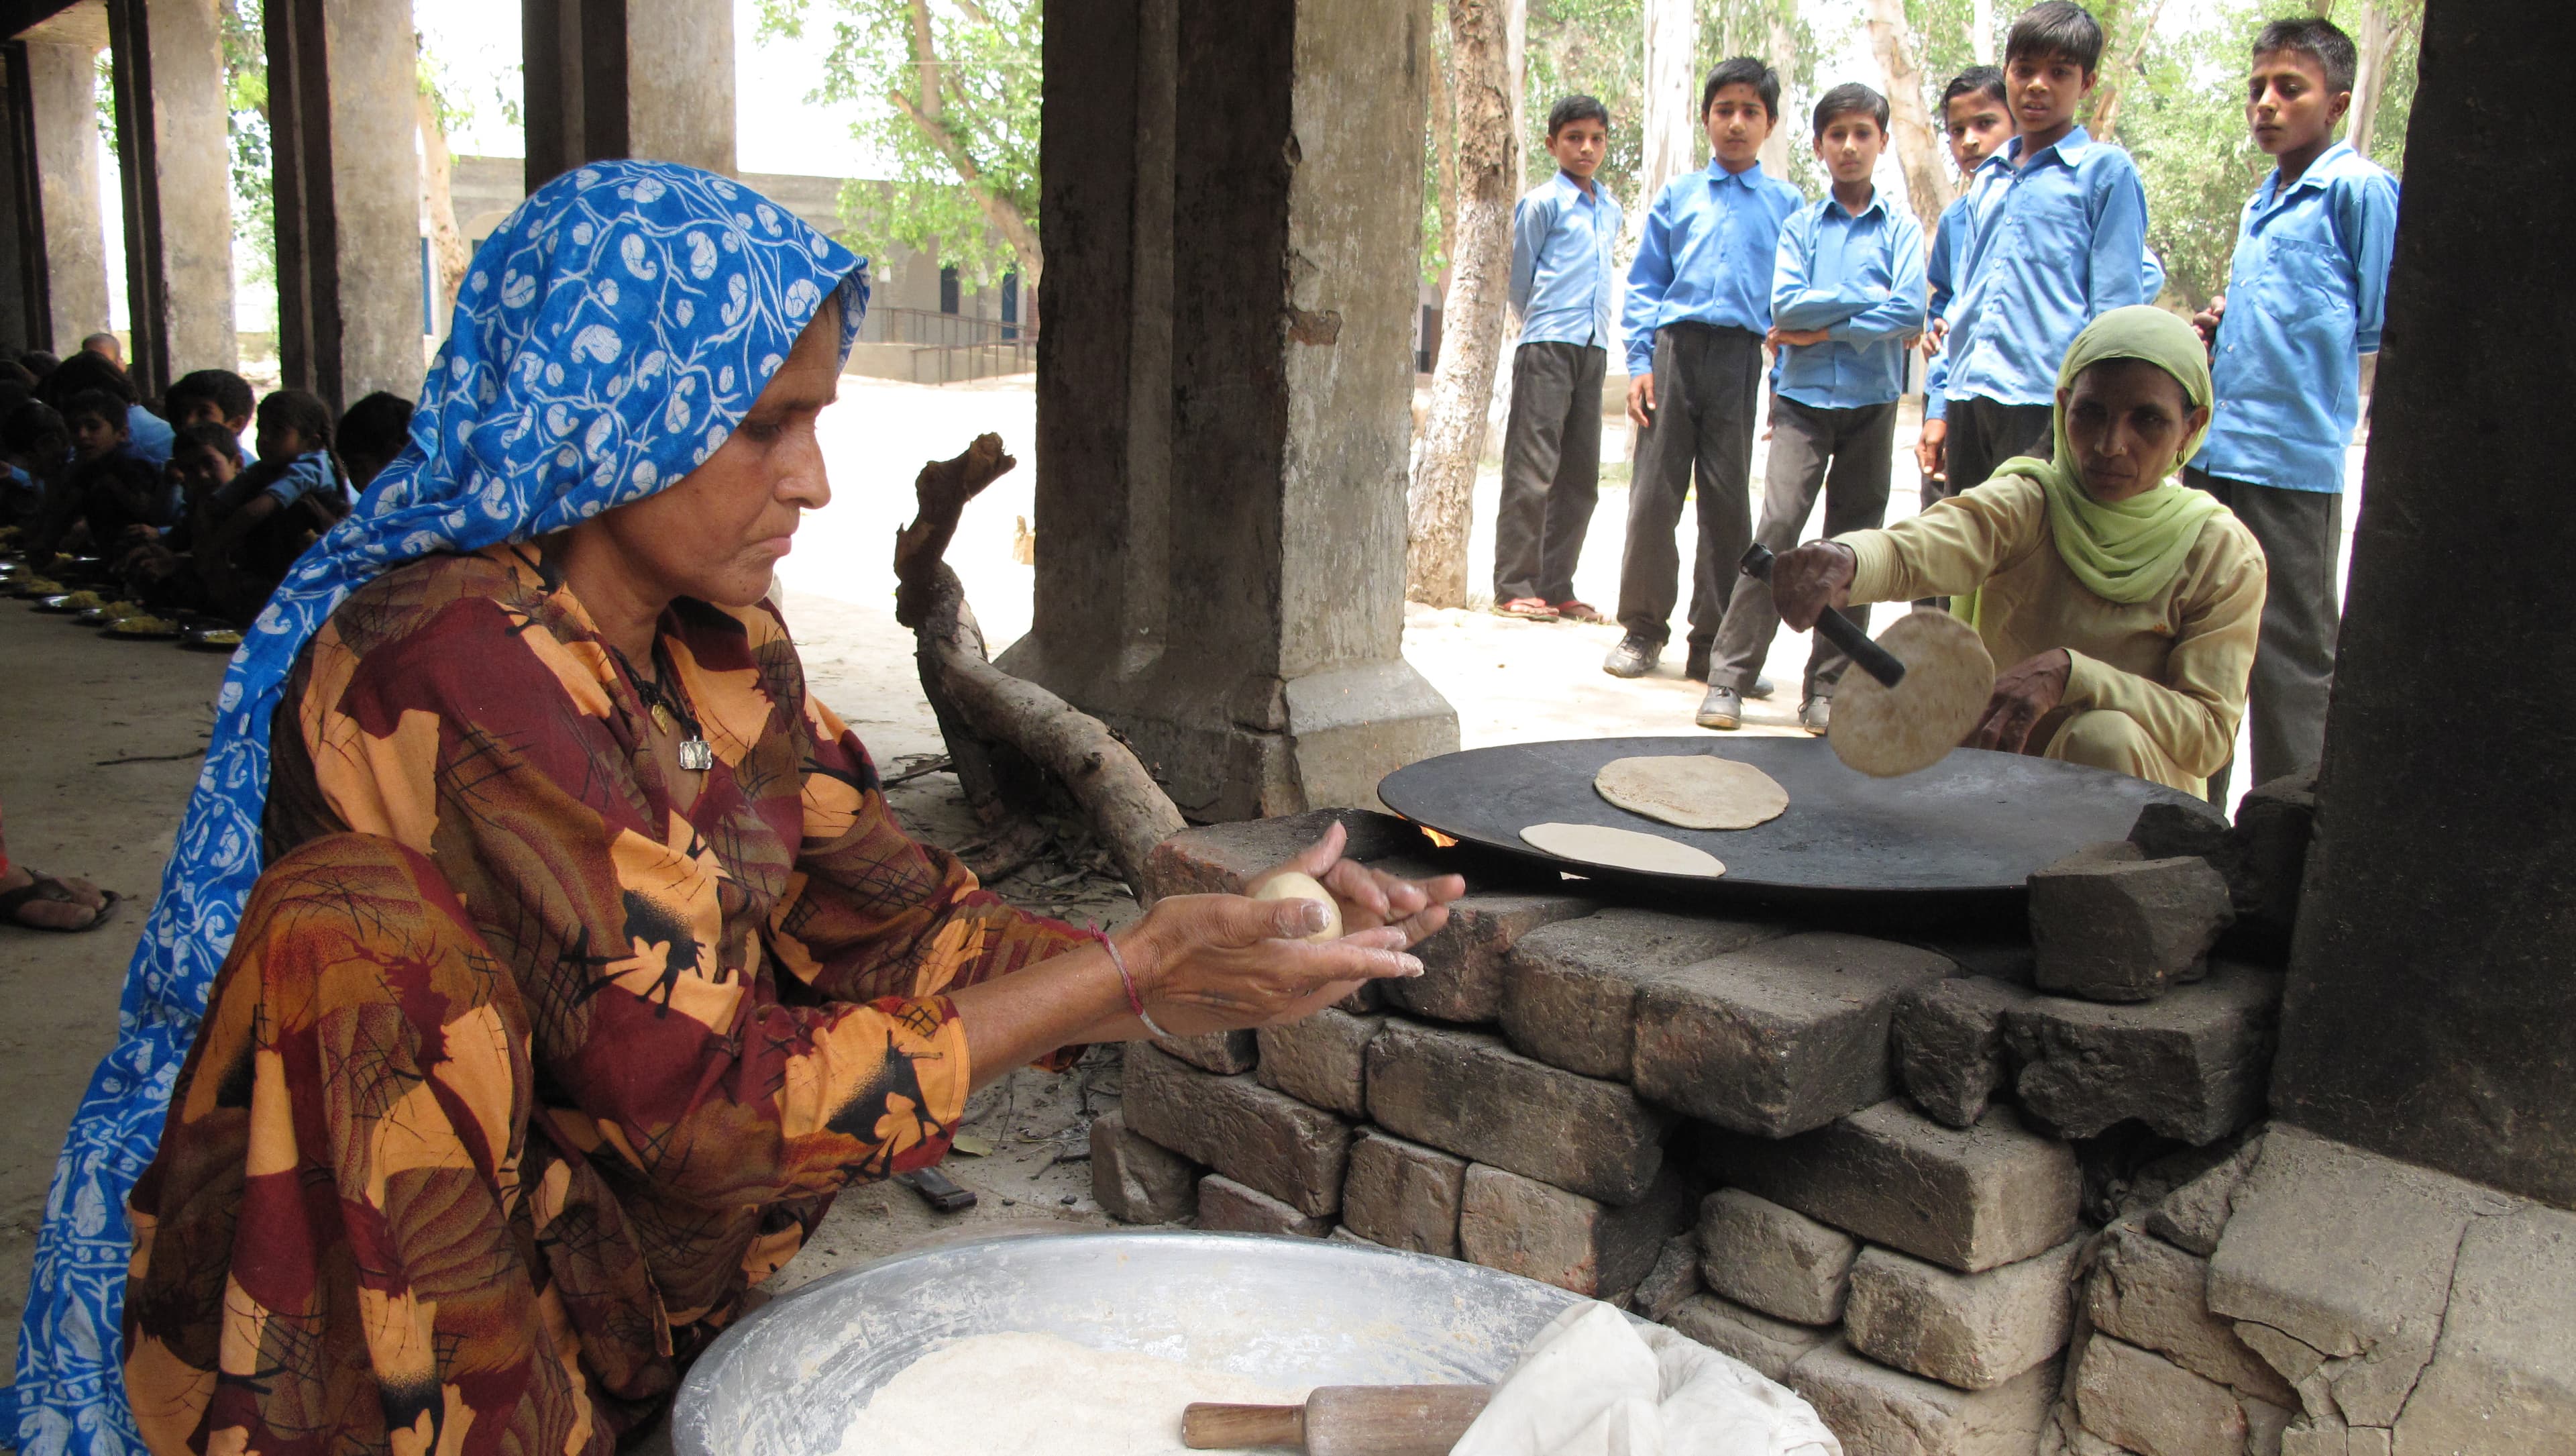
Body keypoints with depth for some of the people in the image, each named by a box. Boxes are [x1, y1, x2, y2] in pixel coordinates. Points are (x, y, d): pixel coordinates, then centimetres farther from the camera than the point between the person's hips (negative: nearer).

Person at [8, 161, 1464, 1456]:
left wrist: (1215, 944, -12)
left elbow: (889, 918, -1)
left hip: (594, 1295, 6)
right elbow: (703, 1098, -25)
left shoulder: (719, 645, 2)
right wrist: (1130, 979, -23)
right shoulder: (459, 663, -24)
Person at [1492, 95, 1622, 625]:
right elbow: (1519, 277, 5)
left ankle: (1556, 587, 12)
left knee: (1581, 476, 6)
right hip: (1546, 345, -6)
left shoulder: (1610, 211, 16)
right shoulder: (1543, 203, -2)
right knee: (1532, 469, -7)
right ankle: (1514, 586, -3)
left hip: (1594, 348, 6)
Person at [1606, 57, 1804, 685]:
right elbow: (1644, 284, 11)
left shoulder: (1786, 204, 11)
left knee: (1727, 502, 1)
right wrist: (1640, 362, -1)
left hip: (1742, 357, 0)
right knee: (1654, 493, -1)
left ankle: (1713, 643, 10)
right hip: (1674, 349, 0)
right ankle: (1643, 628, 11)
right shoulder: (1677, 196, 13)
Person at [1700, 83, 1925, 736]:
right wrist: (1869, 300, -6)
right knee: (1777, 530, -12)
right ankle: (1729, 677, -10)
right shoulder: (1801, 225, 10)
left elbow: (1911, 311, -6)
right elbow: (1785, 304, -5)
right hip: (1804, 397, 0)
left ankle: (1828, 687, 7)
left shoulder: (1900, 224, 7)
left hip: (1872, 401, 1)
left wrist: (1823, 328, -7)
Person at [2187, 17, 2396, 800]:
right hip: (2213, 447, 8)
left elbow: (2378, 326, -9)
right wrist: (2220, 328, 9)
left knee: (2289, 651, -1)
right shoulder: (2260, 204, 18)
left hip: (2294, 456, -8)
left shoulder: (2359, 189, -7)